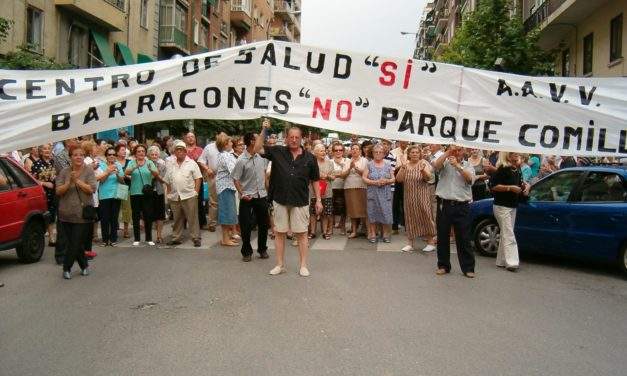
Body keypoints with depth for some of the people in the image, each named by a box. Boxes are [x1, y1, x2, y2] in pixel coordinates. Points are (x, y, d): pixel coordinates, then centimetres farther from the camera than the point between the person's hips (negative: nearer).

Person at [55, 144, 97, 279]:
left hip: (82, 215, -3)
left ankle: (66, 268, 13)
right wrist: (69, 182, -18)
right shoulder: (64, 172, 4)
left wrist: (77, 180, -20)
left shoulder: (89, 171, -3)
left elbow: (91, 189, -12)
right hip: (66, 214, 3)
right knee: (74, 243, 10)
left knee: (75, 244, -3)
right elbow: (58, 191, -2)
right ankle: (84, 266, 27)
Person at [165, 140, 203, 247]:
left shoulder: (191, 163, 3)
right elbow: (167, 181, 17)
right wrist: (169, 193, 9)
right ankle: (176, 238, 21)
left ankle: (196, 238, 3)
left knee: (193, 218, -3)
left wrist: (195, 191, -7)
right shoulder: (170, 164, 15)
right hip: (174, 197, 4)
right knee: (177, 219, 12)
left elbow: (198, 178, 0)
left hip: (189, 196, -4)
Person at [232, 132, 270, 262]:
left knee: (263, 224, 12)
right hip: (247, 197, -5)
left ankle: (262, 249, 27)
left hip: (262, 195, 5)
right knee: (246, 226, 2)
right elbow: (236, 179, -11)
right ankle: (246, 252, 16)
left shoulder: (261, 156, 2)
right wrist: (242, 194, -18)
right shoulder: (241, 160, -13)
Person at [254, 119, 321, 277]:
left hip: (300, 201, -1)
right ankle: (280, 265, 21)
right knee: (279, 233, 9)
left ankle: (303, 266, 15)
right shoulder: (277, 152, 1)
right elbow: (257, 149, -4)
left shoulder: (309, 158, 1)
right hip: (280, 200, 1)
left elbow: (314, 180, 6)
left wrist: (318, 200, 3)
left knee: (301, 234, 4)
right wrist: (264, 130, -11)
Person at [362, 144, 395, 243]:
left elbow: (393, 179, 7)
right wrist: (375, 182, -15)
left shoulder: (388, 165, 7)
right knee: (373, 213, 1)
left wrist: (387, 181, -13)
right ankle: (372, 234, 11)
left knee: (386, 213, -1)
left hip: (385, 193, 1)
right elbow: (364, 178, -3)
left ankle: (385, 234, 10)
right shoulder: (369, 164, 3)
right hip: (373, 193, -1)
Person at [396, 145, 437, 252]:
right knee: (410, 217, 6)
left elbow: (429, 177, -18)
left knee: (425, 216, -3)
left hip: (422, 195, -4)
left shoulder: (424, 163, -4)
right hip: (409, 196, 4)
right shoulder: (406, 165, 8)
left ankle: (431, 242, 7)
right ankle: (410, 243, 13)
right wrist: (402, 169, -17)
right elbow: (398, 179, 0)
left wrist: (423, 170, -38)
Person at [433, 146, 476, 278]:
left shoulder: (468, 165, 9)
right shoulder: (445, 163, 8)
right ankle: (443, 265, 19)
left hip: (462, 206, -1)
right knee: (442, 236, 7)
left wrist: (457, 165, -18)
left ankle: (468, 267, 11)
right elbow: (436, 165, -15)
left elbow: (470, 179, -11)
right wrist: (448, 152, -16)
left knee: (463, 238, 2)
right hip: (444, 204, 1)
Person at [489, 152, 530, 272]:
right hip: (502, 206, -8)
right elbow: (493, 186, -19)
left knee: (506, 234, 12)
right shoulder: (503, 169, -14)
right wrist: (510, 187, -21)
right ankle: (511, 262, -10)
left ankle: (501, 261, 19)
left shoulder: (517, 169, 10)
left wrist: (525, 185, 7)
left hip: (512, 206, 8)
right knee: (509, 235, -10)